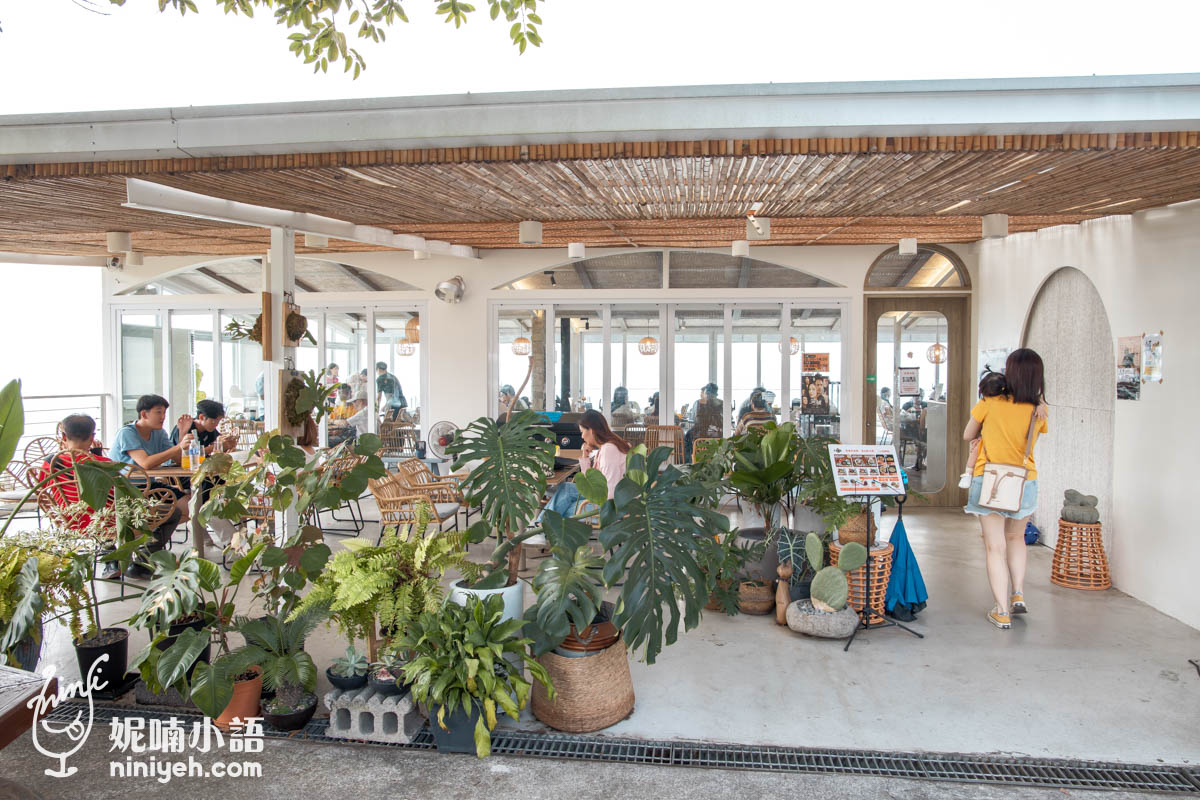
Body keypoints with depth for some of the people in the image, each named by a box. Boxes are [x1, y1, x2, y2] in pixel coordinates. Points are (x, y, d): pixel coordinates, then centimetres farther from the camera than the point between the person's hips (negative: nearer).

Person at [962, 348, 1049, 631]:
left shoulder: (989, 404, -9)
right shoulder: (1038, 411, -4)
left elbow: (967, 436, 4)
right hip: (1025, 483, 3)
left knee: (995, 547, 3)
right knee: (1015, 538, 26)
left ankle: (1002, 612, 3)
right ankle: (1018, 594, 19)